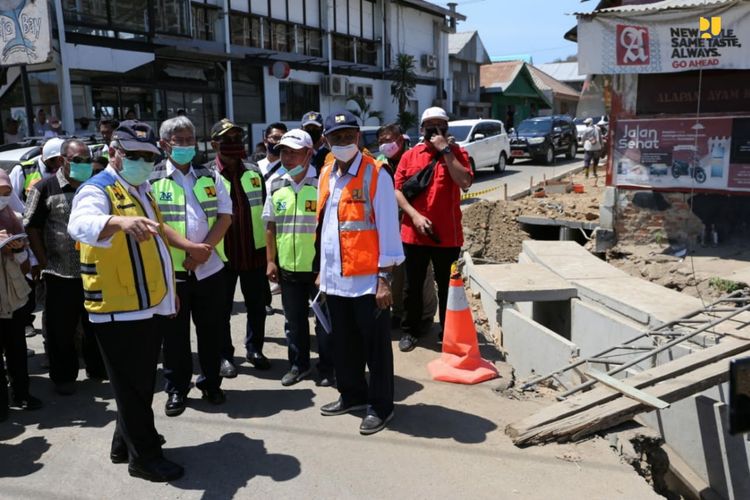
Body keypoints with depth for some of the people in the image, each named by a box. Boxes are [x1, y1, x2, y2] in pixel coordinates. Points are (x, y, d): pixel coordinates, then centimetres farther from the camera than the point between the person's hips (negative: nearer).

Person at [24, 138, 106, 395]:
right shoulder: (44, 188, -4)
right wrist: (45, 264, -6)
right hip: (60, 274, -3)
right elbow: (32, 228, -3)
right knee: (61, 329, 7)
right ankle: (63, 377, 23)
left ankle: (98, 369, 30)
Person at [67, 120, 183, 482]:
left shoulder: (141, 190, 14)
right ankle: (144, 457, 17)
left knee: (142, 383, 19)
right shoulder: (97, 190, -13)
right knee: (133, 387, 3)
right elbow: (81, 224, -37)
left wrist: (168, 292, 23)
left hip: (150, 306, 9)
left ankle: (126, 444, 36)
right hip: (120, 310, -9)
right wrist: (120, 221, -58)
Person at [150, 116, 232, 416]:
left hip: (210, 267, 2)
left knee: (210, 329, 11)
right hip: (171, 268, -2)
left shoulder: (210, 177, 10)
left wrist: (205, 249, -13)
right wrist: (190, 246, -21)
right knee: (175, 332, 7)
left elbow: (225, 215, 2)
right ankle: (176, 389, 21)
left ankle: (211, 383, 26)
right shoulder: (152, 180, 1)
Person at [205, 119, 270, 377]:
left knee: (257, 305, 12)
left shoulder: (254, 172, 6)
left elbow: (266, 209, 11)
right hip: (221, 253, -3)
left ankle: (254, 349, 29)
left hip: (254, 251, 3)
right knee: (222, 309, 8)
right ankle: (225, 355, 22)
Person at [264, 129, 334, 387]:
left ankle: (327, 368, 21)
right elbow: (270, 226, 11)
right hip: (287, 267, 5)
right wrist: (271, 261, 8)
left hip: (319, 266, -4)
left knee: (324, 319, 7)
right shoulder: (276, 186, 6)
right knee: (294, 320, 16)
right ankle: (298, 365, 31)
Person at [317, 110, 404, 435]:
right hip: (335, 278, 7)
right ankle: (352, 394, 36)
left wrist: (384, 278, -16)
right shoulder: (326, 174, 10)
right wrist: (322, 270, 15)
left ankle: (381, 406, 20)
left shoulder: (375, 174, -10)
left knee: (375, 345, 5)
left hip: (367, 278, -6)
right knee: (343, 342, 18)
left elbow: (388, 229, -13)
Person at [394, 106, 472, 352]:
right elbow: (397, 189, 0)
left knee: (447, 287, 8)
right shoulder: (410, 155, 5)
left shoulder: (456, 153, 2)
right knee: (413, 286, 11)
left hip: (447, 235, -1)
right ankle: (411, 330, 27)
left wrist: (445, 150, -16)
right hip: (414, 234, 1)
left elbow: (465, 182, -17)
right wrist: (415, 216, -13)